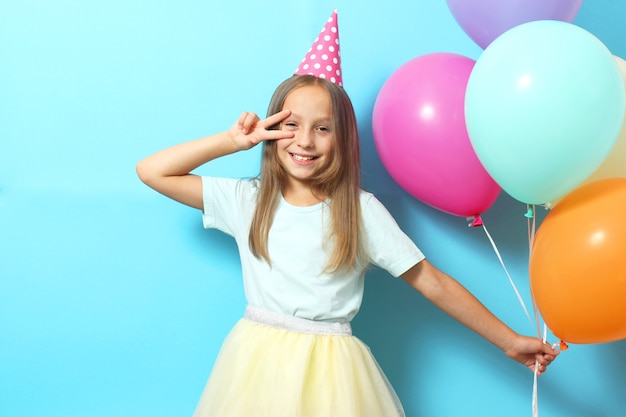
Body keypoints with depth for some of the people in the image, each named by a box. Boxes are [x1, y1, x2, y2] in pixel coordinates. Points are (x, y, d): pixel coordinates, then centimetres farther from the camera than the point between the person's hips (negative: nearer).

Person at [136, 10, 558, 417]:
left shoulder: (361, 211, -5)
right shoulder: (248, 200, 2)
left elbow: (434, 283, -3)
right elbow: (151, 171, 2)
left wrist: (510, 341, -2)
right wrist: (234, 140, -3)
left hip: (329, 372, -2)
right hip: (257, 364, 2)